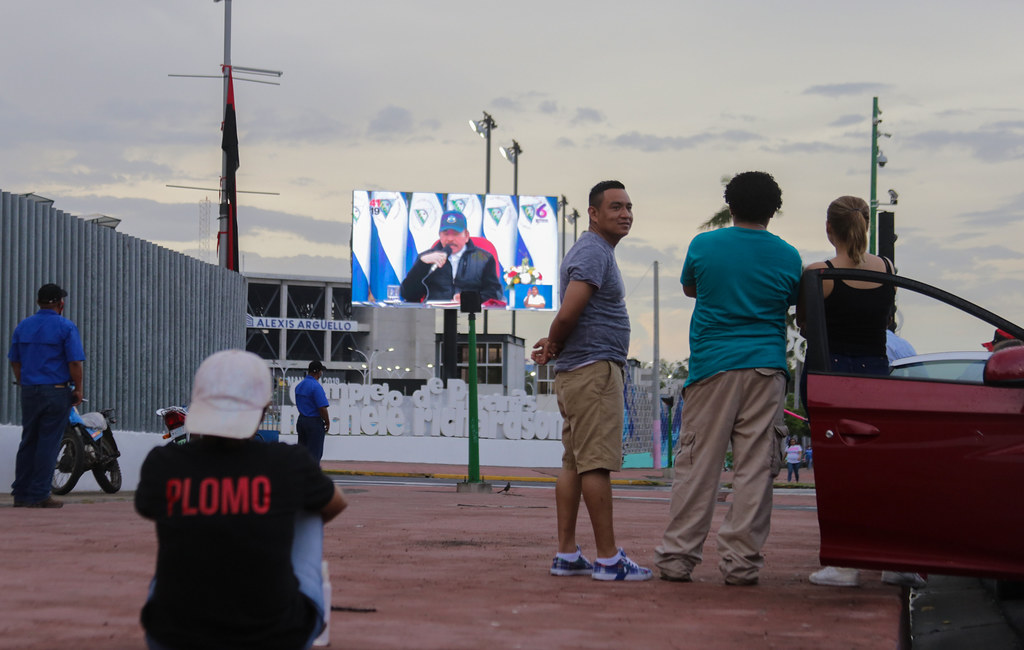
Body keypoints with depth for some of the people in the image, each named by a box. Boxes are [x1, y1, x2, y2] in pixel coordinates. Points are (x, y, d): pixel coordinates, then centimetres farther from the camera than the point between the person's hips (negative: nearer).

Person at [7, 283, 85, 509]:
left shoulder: (22, 326, 9)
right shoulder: (66, 327, -7)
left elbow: (14, 361, 13)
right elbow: (75, 363, -12)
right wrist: (78, 389, -2)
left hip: (29, 391, 5)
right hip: (56, 392, -5)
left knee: (28, 442, 11)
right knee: (48, 444, -2)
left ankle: (20, 494, 11)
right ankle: (39, 494, -2)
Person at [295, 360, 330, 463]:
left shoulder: (299, 386, 7)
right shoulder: (316, 387, -18)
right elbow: (322, 408, -21)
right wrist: (327, 423, -7)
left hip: (301, 420, 8)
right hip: (314, 422, -8)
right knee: (314, 454, -1)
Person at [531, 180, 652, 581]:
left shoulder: (596, 251, 22)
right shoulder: (594, 252, -12)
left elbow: (569, 317, 28)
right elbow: (569, 313, -22)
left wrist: (552, 346, 10)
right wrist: (553, 346, -3)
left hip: (577, 372, 11)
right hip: (594, 368, -11)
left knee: (574, 463, 8)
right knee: (596, 463, -10)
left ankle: (567, 555, 10)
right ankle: (608, 559, -9)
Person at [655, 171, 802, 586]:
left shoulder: (703, 246, 1)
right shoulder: (787, 257, 2)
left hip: (712, 365, 0)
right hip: (766, 368, 1)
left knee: (697, 465, 3)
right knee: (755, 467, 2)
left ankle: (677, 557, 4)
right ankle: (741, 563, 1)